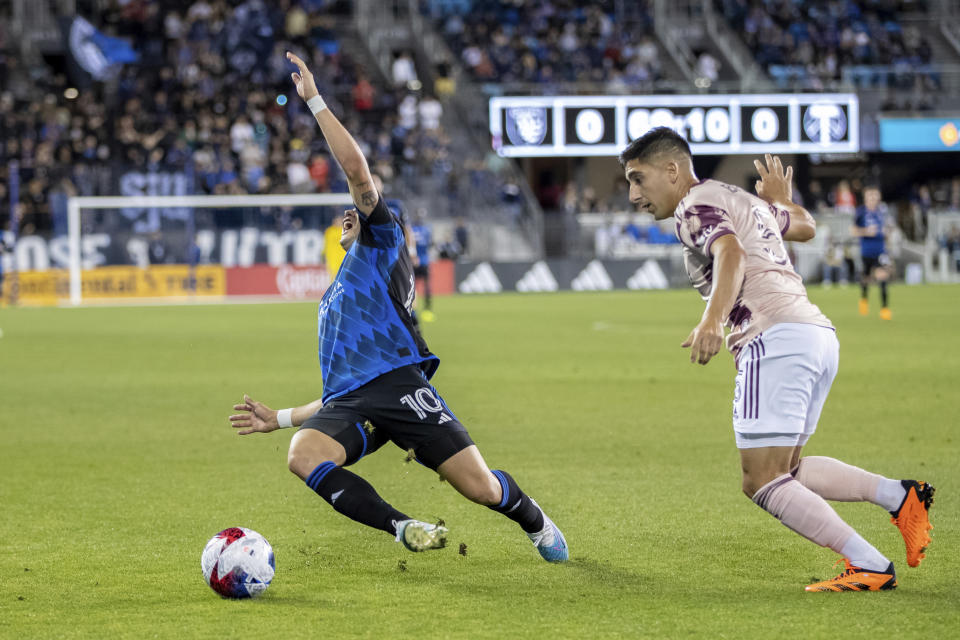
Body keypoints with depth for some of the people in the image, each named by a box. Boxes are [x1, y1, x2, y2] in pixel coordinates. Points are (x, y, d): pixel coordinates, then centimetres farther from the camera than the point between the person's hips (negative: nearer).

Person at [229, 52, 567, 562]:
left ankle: (535, 523, 18)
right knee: (303, 453, -31)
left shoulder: (381, 244, 21)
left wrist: (314, 100, 6)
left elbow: (356, 169, 5)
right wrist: (279, 418, 29)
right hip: (348, 405, 6)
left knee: (479, 486, -16)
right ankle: (403, 529, -31)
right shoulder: (334, 300, 39)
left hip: (397, 381, -6)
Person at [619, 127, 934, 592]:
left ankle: (871, 567, -17)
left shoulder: (696, 205, -1)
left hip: (775, 337, -10)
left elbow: (730, 255, -23)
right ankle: (899, 495, 4)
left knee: (762, 482, -11)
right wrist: (782, 201, 65)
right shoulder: (742, 200, 26)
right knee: (786, 471, 19)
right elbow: (805, 227, 45)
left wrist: (712, 320, -39)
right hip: (820, 334, 10)